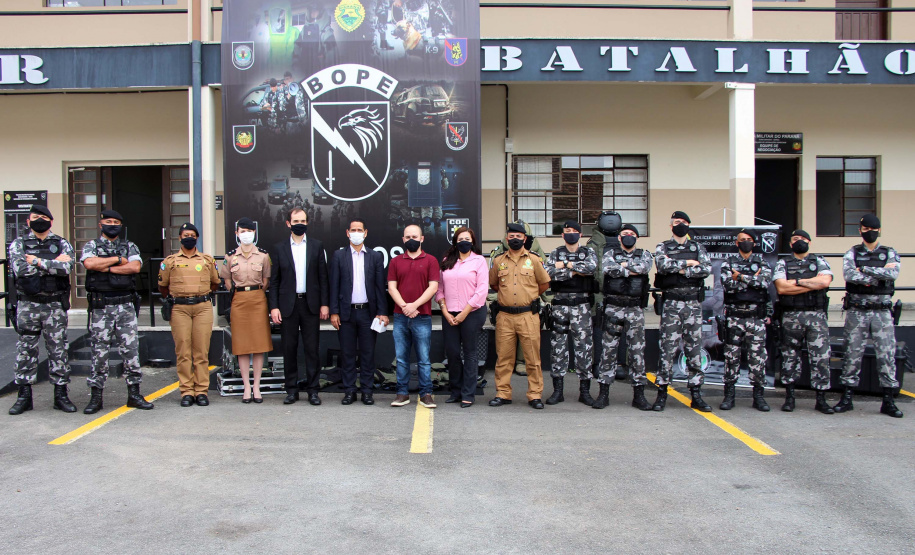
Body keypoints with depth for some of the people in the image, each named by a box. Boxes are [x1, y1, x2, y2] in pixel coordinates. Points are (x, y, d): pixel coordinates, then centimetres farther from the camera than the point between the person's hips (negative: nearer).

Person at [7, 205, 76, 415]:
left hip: (55, 305, 0)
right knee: (25, 349, 5)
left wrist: (38, 262, -13)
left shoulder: (62, 244, 7)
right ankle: (24, 396, 15)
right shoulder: (18, 244, 7)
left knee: (58, 349, 3)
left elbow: (68, 267, -13)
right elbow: (19, 269, -12)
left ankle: (61, 395, 11)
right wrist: (53, 264, -11)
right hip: (28, 305, 1)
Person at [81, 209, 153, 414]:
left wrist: (106, 267, -9)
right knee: (99, 351, 2)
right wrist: (118, 260, -6)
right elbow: (89, 263, -13)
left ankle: (134, 394, 9)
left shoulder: (130, 247, 13)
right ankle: (95, 397, 10)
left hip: (125, 305, 1)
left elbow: (135, 267, -7)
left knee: (131, 349, 1)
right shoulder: (92, 246, 9)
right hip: (100, 306, -1)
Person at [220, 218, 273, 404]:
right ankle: (247, 387, 8)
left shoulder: (263, 255, 2)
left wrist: (256, 294, 3)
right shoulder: (230, 256, 4)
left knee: (259, 343, 0)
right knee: (242, 345, 2)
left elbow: (266, 280, 8)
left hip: (258, 299, 0)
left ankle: (257, 387, 7)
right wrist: (238, 294, 6)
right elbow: (227, 282, 11)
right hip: (239, 301, 0)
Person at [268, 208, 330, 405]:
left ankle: (313, 390, 10)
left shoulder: (317, 246, 7)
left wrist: (324, 304, -1)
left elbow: (323, 277, 5)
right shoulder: (280, 248, 7)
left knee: (312, 348, 2)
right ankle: (291, 389, 15)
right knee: (289, 348, 5)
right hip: (288, 305, 1)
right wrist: (274, 306, -3)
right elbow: (274, 281, 5)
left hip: (310, 304, 0)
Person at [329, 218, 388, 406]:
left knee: (368, 353, 4)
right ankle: (349, 391, 13)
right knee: (347, 353, 5)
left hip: (368, 311, 0)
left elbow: (380, 286, 4)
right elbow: (334, 285, 4)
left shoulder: (376, 256, 7)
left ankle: (367, 391, 12)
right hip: (347, 312, 0)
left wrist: (382, 312, -3)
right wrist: (334, 312, -3)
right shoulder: (339, 256, 6)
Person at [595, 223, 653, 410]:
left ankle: (639, 394, 9)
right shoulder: (610, 253, 10)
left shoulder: (644, 254, 14)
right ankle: (604, 393, 6)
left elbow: (645, 267, -10)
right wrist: (631, 271, -10)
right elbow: (606, 269, -13)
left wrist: (622, 265, -5)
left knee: (637, 350, 2)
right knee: (608, 349, 1)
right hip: (613, 308, -1)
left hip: (635, 309, 1)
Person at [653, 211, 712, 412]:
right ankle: (662, 393, 6)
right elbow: (662, 266, -15)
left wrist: (679, 269, -12)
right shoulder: (662, 248, 6)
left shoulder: (698, 248, 11)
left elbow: (707, 269, -7)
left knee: (694, 349, 4)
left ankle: (696, 395, 9)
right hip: (671, 303, -2)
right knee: (668, 348, -1)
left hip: (693, 303, 2)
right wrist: (688, 263, -10)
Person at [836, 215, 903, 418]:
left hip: (882, 312, 1)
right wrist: (881, 274, -14)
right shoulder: (852, 254, 5)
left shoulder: (890, 254, 7)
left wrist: (864, 269, -14)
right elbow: (849, 275, -15)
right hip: (857, 312, -1)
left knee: (887, 355, 1)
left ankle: (888, 401, 11)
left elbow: (893, 274, -14)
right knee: (852, 355, 3)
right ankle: (846, 398, 11)